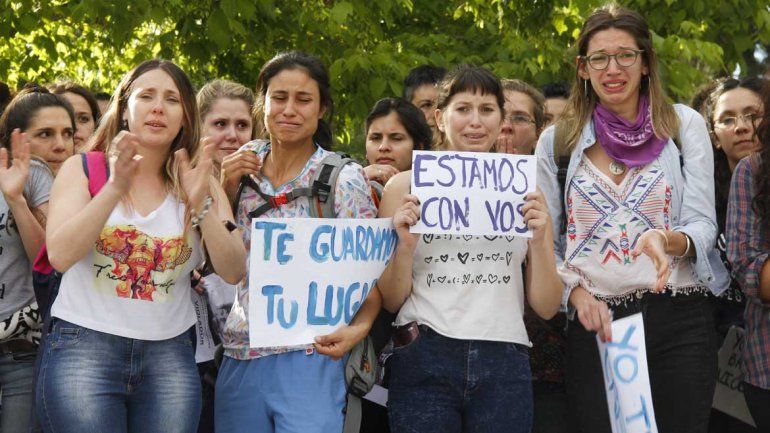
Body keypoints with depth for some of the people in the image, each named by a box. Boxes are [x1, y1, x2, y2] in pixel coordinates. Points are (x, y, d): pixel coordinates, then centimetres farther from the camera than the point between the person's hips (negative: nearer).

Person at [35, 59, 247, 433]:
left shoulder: (199, 182, 8)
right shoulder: (82, 170, 3)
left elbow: (233, 272, -4)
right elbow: (60, 255, -13)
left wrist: (200, 204, -18)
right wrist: (116, 187, -21)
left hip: (169, 357, 2)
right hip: (83, 347, -2)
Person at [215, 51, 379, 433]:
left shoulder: (344, 178, -5)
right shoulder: (246, 164, 8)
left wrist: (357, 328, -23)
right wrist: (226, 188, -1)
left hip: (308, 359, -4)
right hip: (240, 357, 4)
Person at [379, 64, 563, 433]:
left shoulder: (522, 190, 9)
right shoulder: (405, 187, 4)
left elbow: (547, 306, 8)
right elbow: (392, 301, 6)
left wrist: (539, 239, -7)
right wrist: (406, 244, -11)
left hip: (504, 364, 1)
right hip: (424, 361, -1)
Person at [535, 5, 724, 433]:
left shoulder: (683, 125, 6)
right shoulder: (556, 141, 9)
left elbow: (703, 225, 0)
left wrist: (668, 240, -22)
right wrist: (577, 293, -10)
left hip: (679, 319, -1)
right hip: (593, 322, 1)